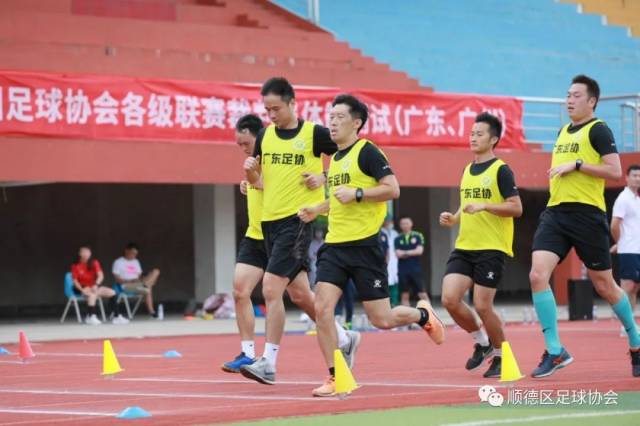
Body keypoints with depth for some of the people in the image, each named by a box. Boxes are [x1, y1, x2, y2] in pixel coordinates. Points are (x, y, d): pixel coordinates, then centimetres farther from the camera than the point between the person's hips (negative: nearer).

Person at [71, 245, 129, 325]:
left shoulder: (94, 263, 2)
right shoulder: (76, 265, -7)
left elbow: (101, 276, -10)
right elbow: (75, 280, -10)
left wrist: (96, 285, -29)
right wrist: (82, 290, -27)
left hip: (93, 286, 5)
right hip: (81, 288, -5)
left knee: (111, 292, -10)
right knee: (92, 294, -38)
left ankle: (117, 316, -8)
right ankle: (91, 317, -38)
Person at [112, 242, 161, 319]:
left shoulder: (136, 262, 23)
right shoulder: (118, 262, 2)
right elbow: (117, 279, -6)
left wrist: (143, 279, -5)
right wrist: (129, 281, -20)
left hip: (138, 284, 7)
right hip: (126, 286, -7)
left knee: (156, 271, -13)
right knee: (147, 291, -33)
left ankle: (146, 284, -37)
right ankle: (151, 312, -30)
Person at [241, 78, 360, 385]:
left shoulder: (314, 134, -7)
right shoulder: (265, 136, 10)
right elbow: (259, 181, 17)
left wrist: (324, 177, -11)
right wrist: (251, 172, -5)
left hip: (298, 219, -7)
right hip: (270, 220, 7)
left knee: (271, 288, -16)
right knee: (299, 293, 12)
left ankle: (268, 362, -12)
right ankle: (344, 339, 31)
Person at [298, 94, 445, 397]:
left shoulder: (367, 152, -8)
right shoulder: (335, 158, 16)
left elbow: (392, 189, -15)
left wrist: (356, 193, -22)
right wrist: (316, 210, 16)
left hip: (364, 245, -7)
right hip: (335, 245, 7)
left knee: (381, 320, -1)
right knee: (321, 307, -10)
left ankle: (422, 314, 32)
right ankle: (336, 378, -2)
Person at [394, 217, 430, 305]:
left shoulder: (418, 236, 5)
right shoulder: (398, 239, 8)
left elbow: (419, 251, -7)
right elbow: (398, 254, -4)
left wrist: (405, 253, -5)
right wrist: (412, 253, -6)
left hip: (416, 269, -1)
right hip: (403, 270, 1)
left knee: (422, 294, -4)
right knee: (404, 295, 3)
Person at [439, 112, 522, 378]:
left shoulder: (500, 170, -7)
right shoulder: (467, 170, 16)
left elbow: (516, 208, -13)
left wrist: (483, 206, -22)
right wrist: (453, 218, 9)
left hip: (491, 248, -7)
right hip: (464, 247, 7)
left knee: (482, 306, -8)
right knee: (450, 299, -7)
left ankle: (501, 357, 14)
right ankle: (481, 342, 16)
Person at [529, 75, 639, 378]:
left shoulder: (598, 130, -4)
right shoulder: (563, 132, 19)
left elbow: (614, 171, -14)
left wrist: (576, 164, -17)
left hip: (587, 214, -6)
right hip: (555, 213, 6)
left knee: (604, 285, 4)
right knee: (537, 275, -14)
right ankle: (555, 351, -11)